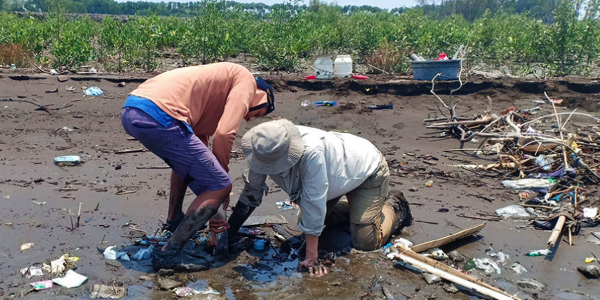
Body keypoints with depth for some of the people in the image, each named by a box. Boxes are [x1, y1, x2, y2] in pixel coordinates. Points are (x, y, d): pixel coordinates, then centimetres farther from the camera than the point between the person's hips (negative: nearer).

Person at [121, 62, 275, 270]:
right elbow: (224, 134, -5)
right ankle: (170, 254, 4)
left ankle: (174, 220, 42)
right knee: (220, 186, 0)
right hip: (158, 115, -10)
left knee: (187, 161, 37)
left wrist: (212, 210, 32)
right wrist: (221, 173, 13)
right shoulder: (245, 79, 10)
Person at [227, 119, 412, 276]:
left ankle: (393, 206, 15)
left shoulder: (311, 152, -44)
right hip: (337, 171, 7)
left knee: (364, 242, -13)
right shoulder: (265, 151, -23)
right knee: (307, 218, 13)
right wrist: (228, 233, -10)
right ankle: (354, 208, 31)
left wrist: (311, 257, -33)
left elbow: (313, 203, -40)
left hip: (368, 169, -7)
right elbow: (251, 192, -10)